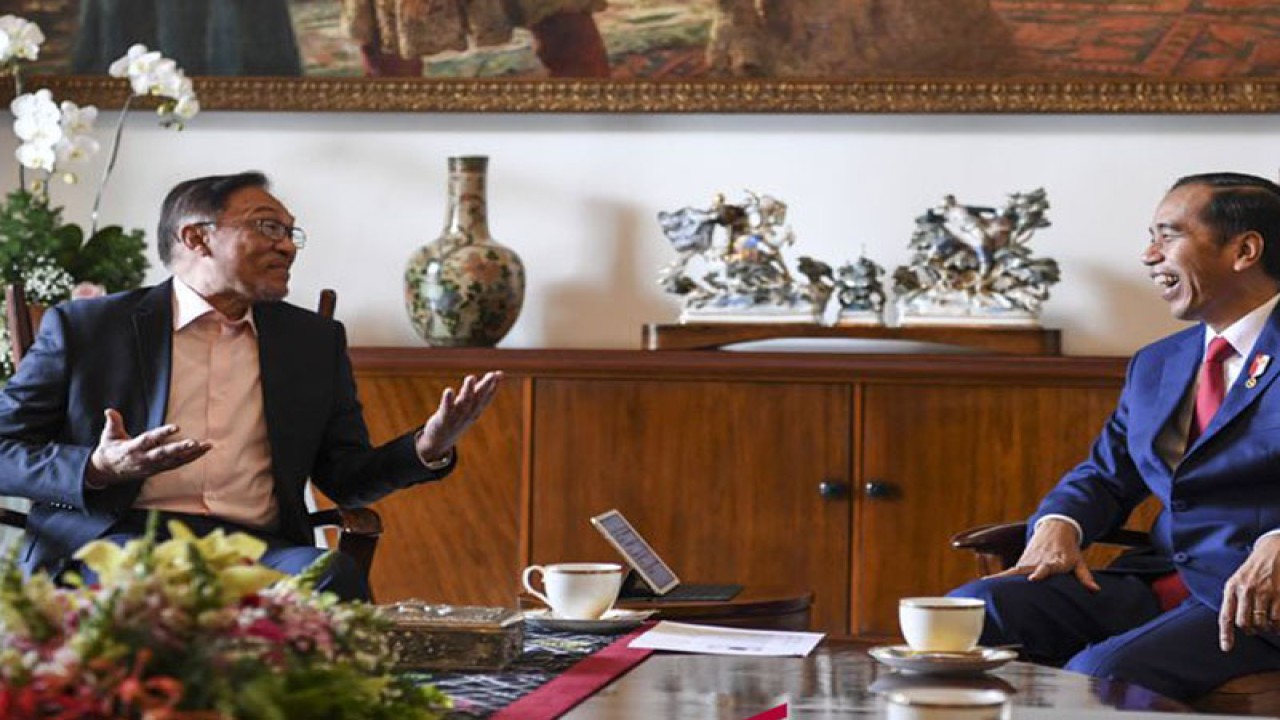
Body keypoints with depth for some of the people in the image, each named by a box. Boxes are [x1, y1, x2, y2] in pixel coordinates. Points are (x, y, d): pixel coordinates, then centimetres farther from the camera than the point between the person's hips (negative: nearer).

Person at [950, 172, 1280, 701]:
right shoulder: (1156, 365, 24)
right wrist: (1058, 525, 1)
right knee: (969, 613, -15)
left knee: (1100, 676, -33)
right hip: (1154, 586, 7)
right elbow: (1105, 473, 25)